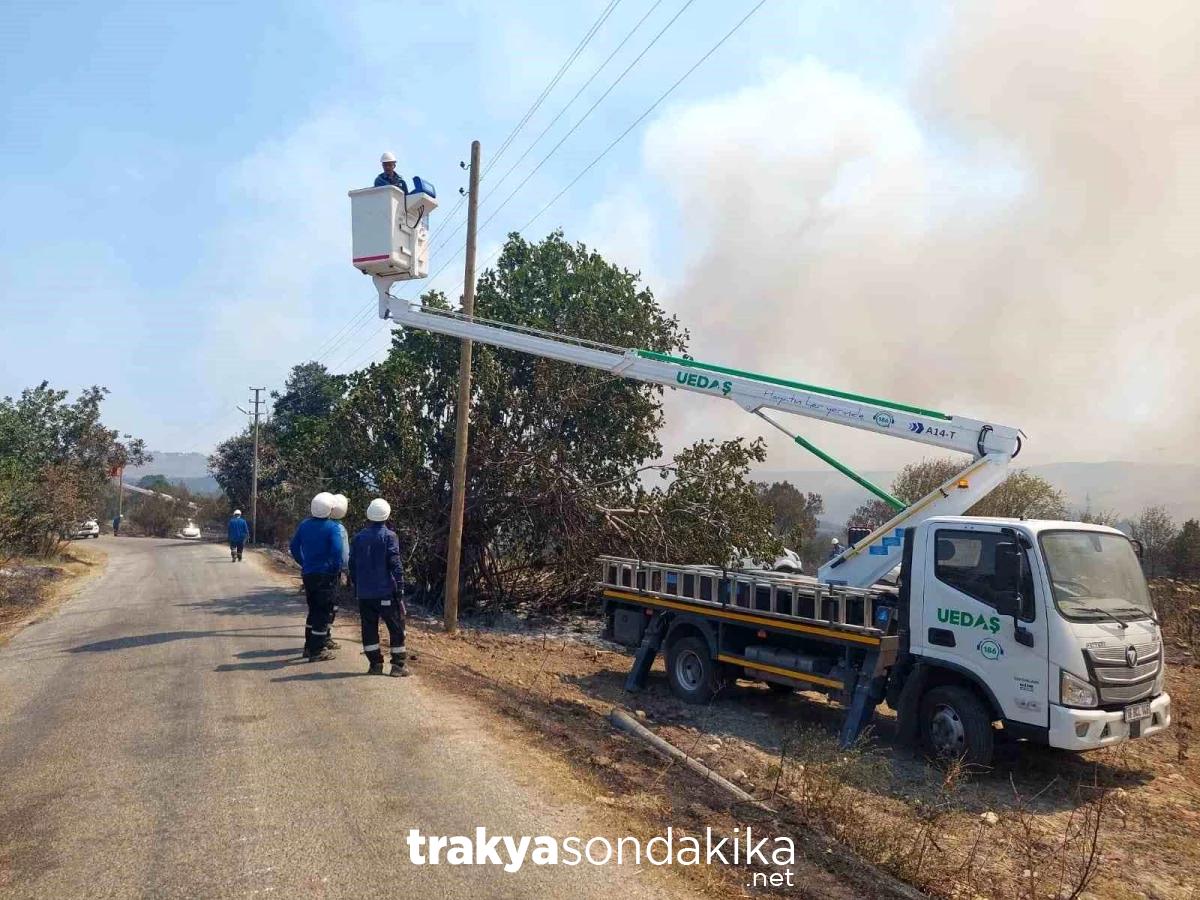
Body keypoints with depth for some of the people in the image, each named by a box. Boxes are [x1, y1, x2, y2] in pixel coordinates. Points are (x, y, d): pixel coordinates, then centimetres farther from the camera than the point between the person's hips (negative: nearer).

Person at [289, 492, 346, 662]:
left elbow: (294, 546, 12)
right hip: (326, 576, -6)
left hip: (308, 575, 6)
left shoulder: (304, 525, 5)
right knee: (322, 613, 1)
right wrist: (337, 569, -9)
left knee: (313, 610, 20)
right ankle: (317, 651, 4)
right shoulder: (332, 527, -14)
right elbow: (337, 551, -23)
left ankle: (309, 646, 26)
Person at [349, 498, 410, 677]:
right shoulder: (389, 536, -9)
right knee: (396, 627, 4)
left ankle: (375, 664, 13)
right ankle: (398, 665, 4)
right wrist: (400, 587, -8)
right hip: (386, 591, -4)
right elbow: (396, 564, -13)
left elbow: (352, 565, 11)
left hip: (364, 593, 5)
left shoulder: (358, 537, 6)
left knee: (369, 628, 11)